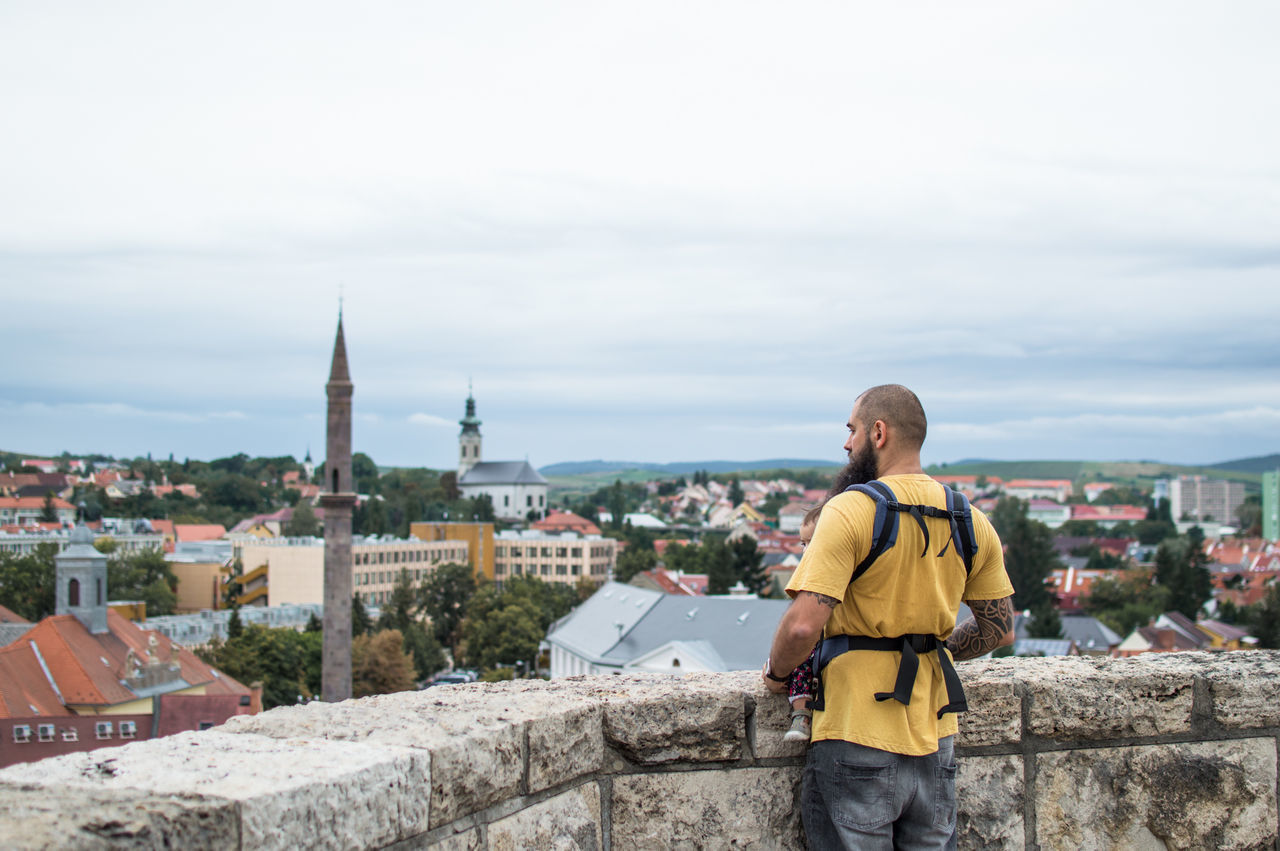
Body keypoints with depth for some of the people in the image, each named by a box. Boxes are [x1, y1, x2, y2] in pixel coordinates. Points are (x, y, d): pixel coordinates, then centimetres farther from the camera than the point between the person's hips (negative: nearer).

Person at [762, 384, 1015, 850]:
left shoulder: (850, 511, -15)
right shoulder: (970, 521, 5)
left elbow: (804, 625, -22)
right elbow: (999, 629, 13)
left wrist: (777, 671, -2)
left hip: (857, 741, -6)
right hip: (935, 741, 6)